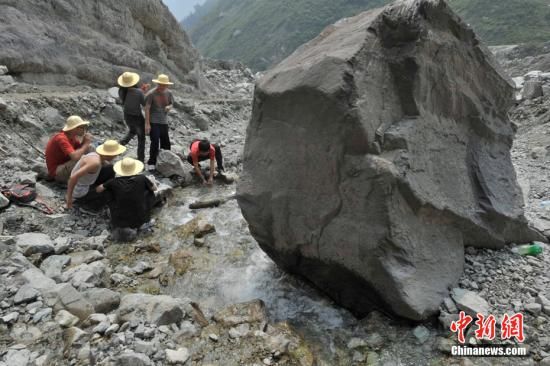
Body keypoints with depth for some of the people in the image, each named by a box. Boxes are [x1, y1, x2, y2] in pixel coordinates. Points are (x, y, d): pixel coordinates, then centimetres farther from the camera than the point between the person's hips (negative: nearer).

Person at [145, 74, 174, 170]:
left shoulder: (168, 93, 3)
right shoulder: (151, 94, -12)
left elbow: (171, 104, 16)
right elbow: (147, 109, -12)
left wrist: (169, 107, -10)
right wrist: (147, 124, -15)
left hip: (163, 121, 5)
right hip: (153, 122, -5)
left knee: (166, 143, 10)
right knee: (155, 142, -10)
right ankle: (151, 163, 2)